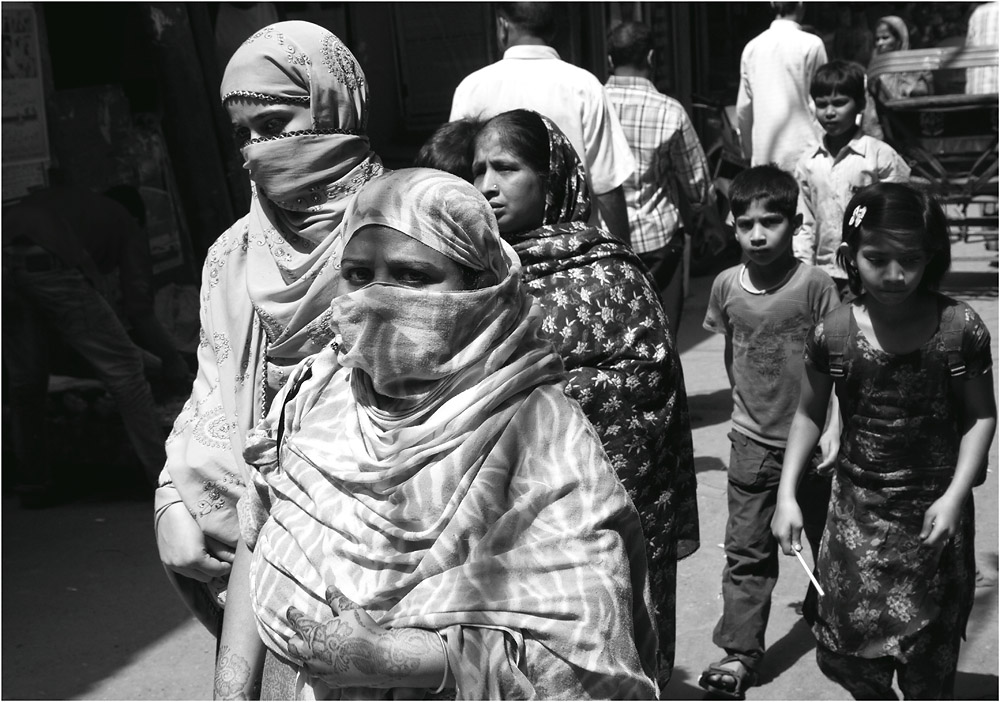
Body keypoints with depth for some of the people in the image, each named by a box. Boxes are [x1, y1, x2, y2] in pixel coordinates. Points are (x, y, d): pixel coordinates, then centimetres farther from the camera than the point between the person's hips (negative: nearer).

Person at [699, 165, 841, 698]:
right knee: (746, 551, 2)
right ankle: (739, 653, 8)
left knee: (824, 534, 20)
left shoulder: (815, 285, -15)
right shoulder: (726, 286, -5)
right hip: (752, 440, 2)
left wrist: (833, 427, -17)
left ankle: (823, 612, 46)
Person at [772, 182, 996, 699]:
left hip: (934, 513, -1)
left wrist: (955, 495, -12)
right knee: (846, 652, 7)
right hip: (857, 510, 1)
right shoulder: (832, 335, -9)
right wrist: (787, 494, -1)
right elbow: (809, 414, 4)